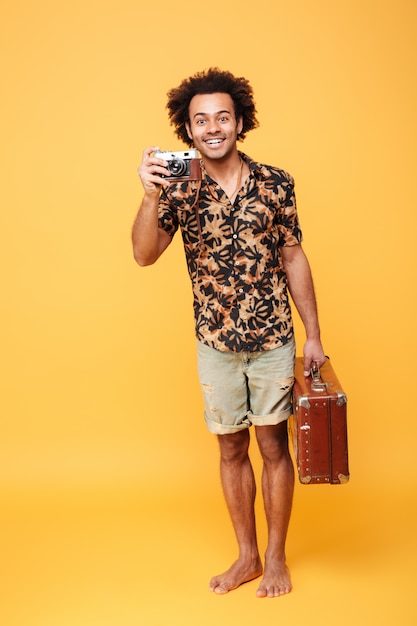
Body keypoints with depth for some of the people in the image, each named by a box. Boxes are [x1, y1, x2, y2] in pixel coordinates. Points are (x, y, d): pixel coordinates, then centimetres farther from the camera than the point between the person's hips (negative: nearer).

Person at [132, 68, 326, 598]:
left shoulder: (275, 184, -4)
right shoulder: (180, 191, -4)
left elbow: (294, 259, 1)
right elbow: (144, 255, -14)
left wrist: (313, 335, 2)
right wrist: (151, 197, -31)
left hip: (274, 340, -1)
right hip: (216, 343, 1)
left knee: (273, 446, 8)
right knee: (231, 450, 13)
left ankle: (276, 558, 27)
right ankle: (247, 556, 31)